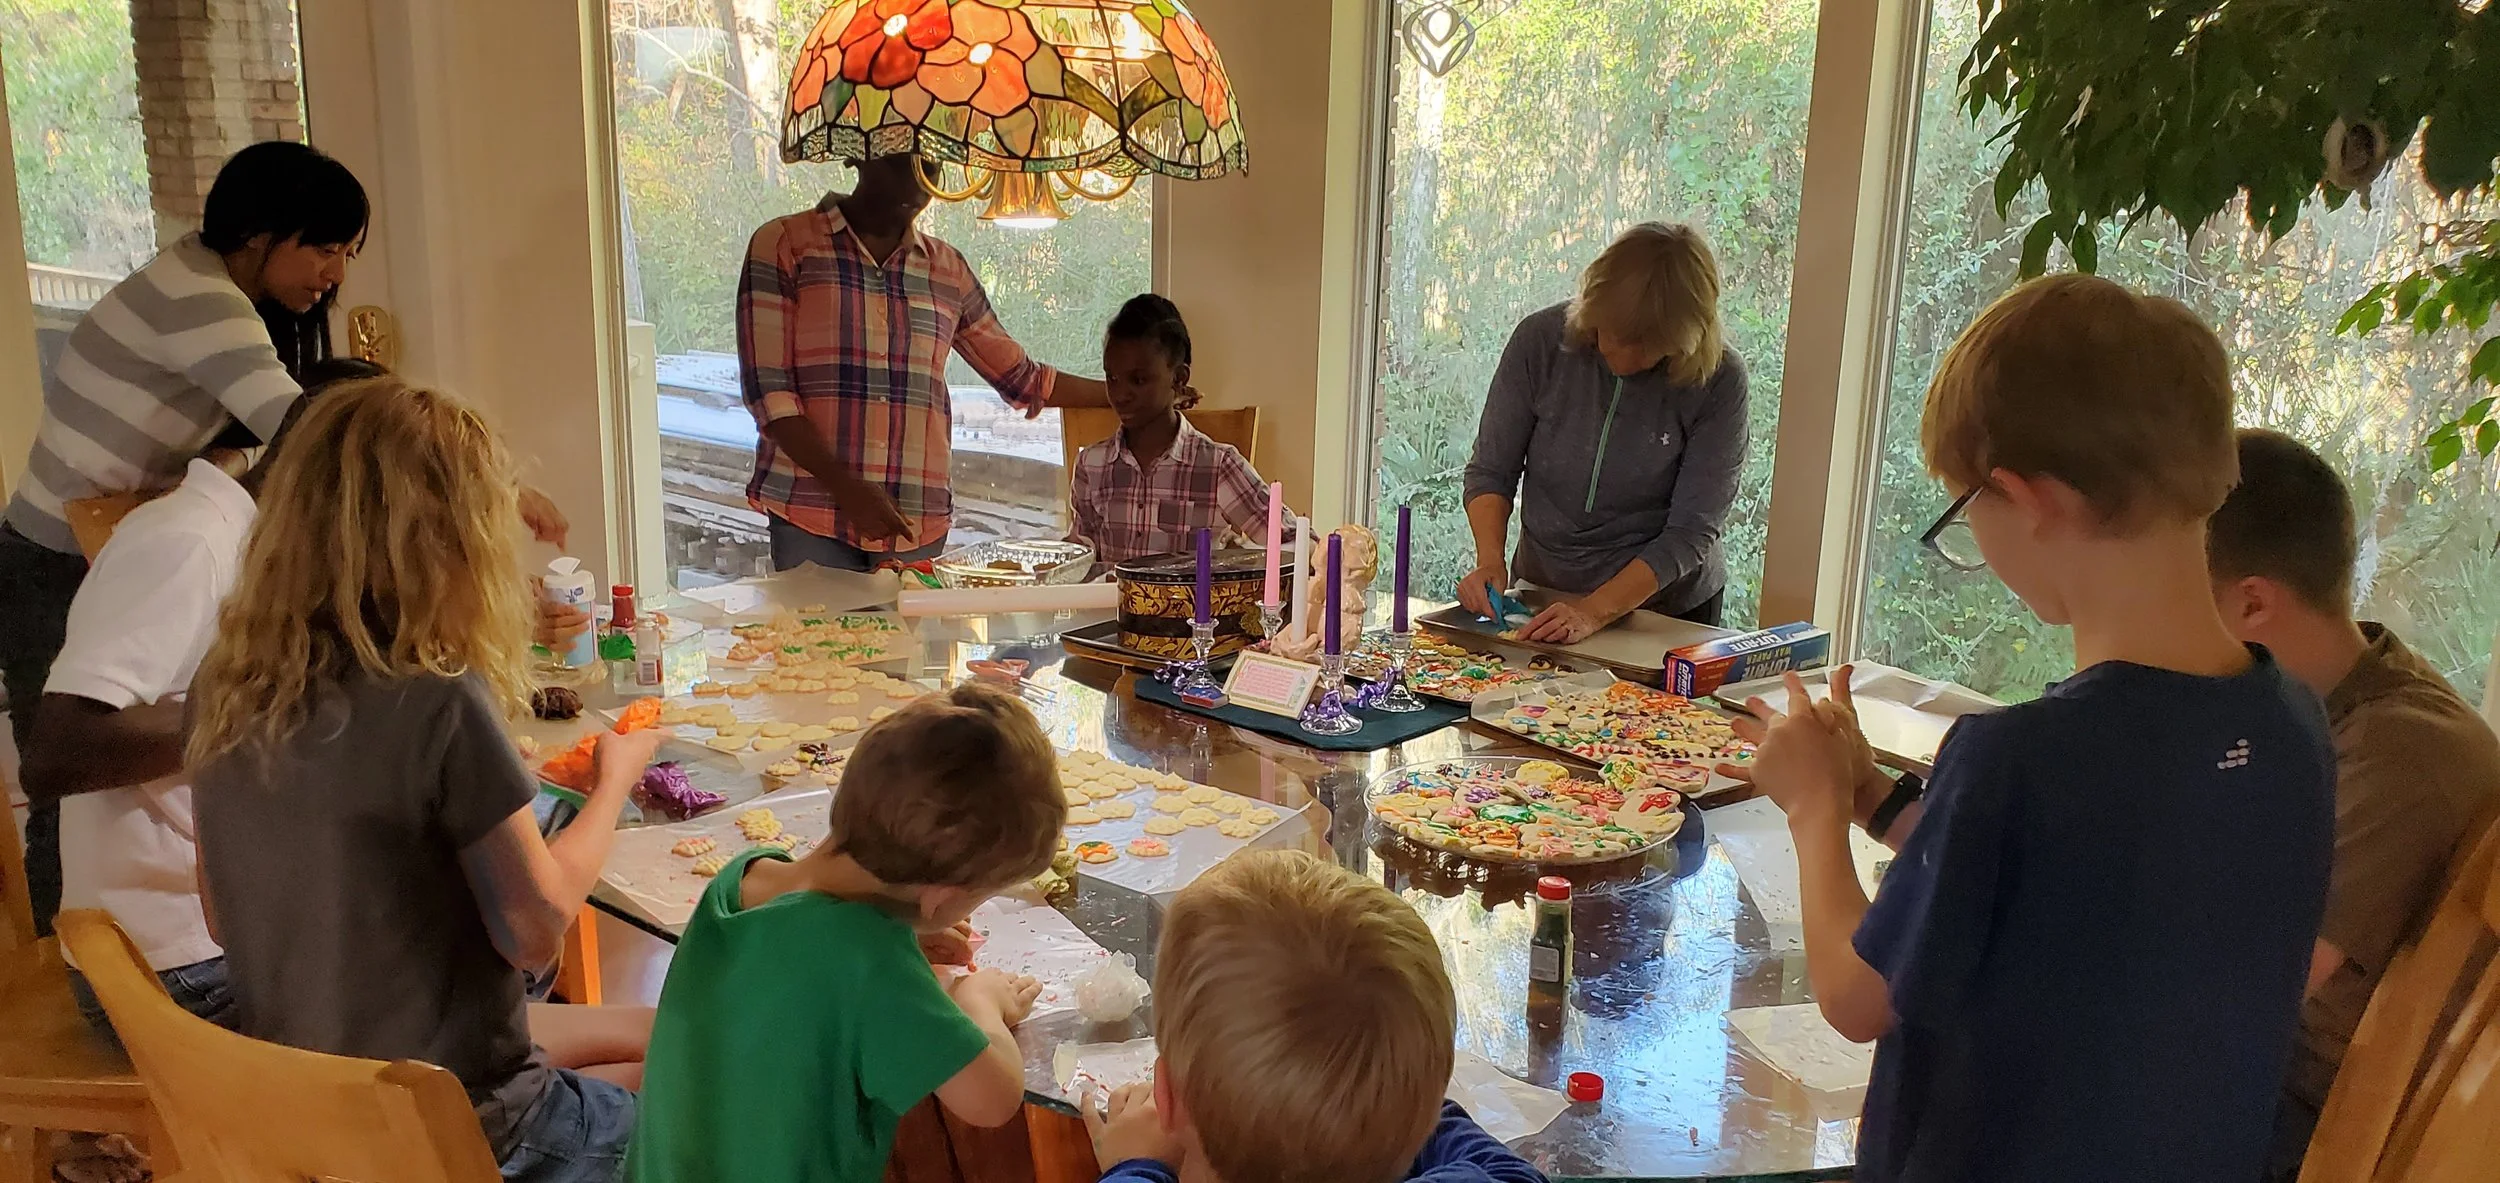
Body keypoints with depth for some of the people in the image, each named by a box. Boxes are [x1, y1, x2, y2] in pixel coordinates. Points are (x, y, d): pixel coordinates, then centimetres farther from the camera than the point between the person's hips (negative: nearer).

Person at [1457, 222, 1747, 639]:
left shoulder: (1718, 382, -15)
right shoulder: (1541, 340, -10)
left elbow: (1690, 533, -16)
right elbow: (1491, 470, -2)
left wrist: (1594, 613, -26)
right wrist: (1490, 561, -19)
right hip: (1540, 598, -3)